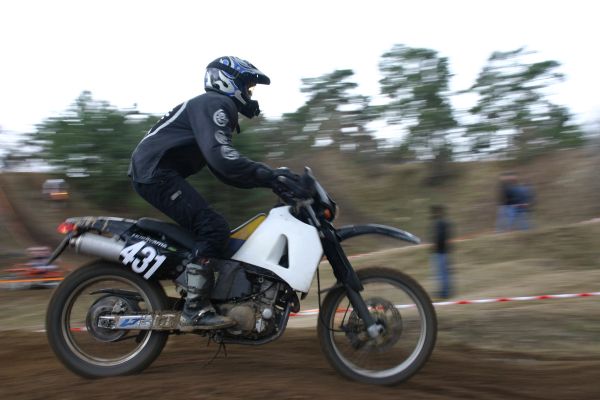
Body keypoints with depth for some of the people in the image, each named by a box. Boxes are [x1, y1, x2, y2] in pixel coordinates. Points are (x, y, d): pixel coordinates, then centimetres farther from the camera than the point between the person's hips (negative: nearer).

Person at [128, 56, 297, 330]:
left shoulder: (219, 108, 24)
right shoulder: (215, 104, -8)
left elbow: (226, 171, 21)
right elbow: (220, 157, -26)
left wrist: (266, 179, 11)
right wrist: (268, 175, -26)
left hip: (157, 173, 11)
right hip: (156, 171, -11)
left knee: (205, 228, 15)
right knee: (214, 228, -18)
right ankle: (195, 310, -18)